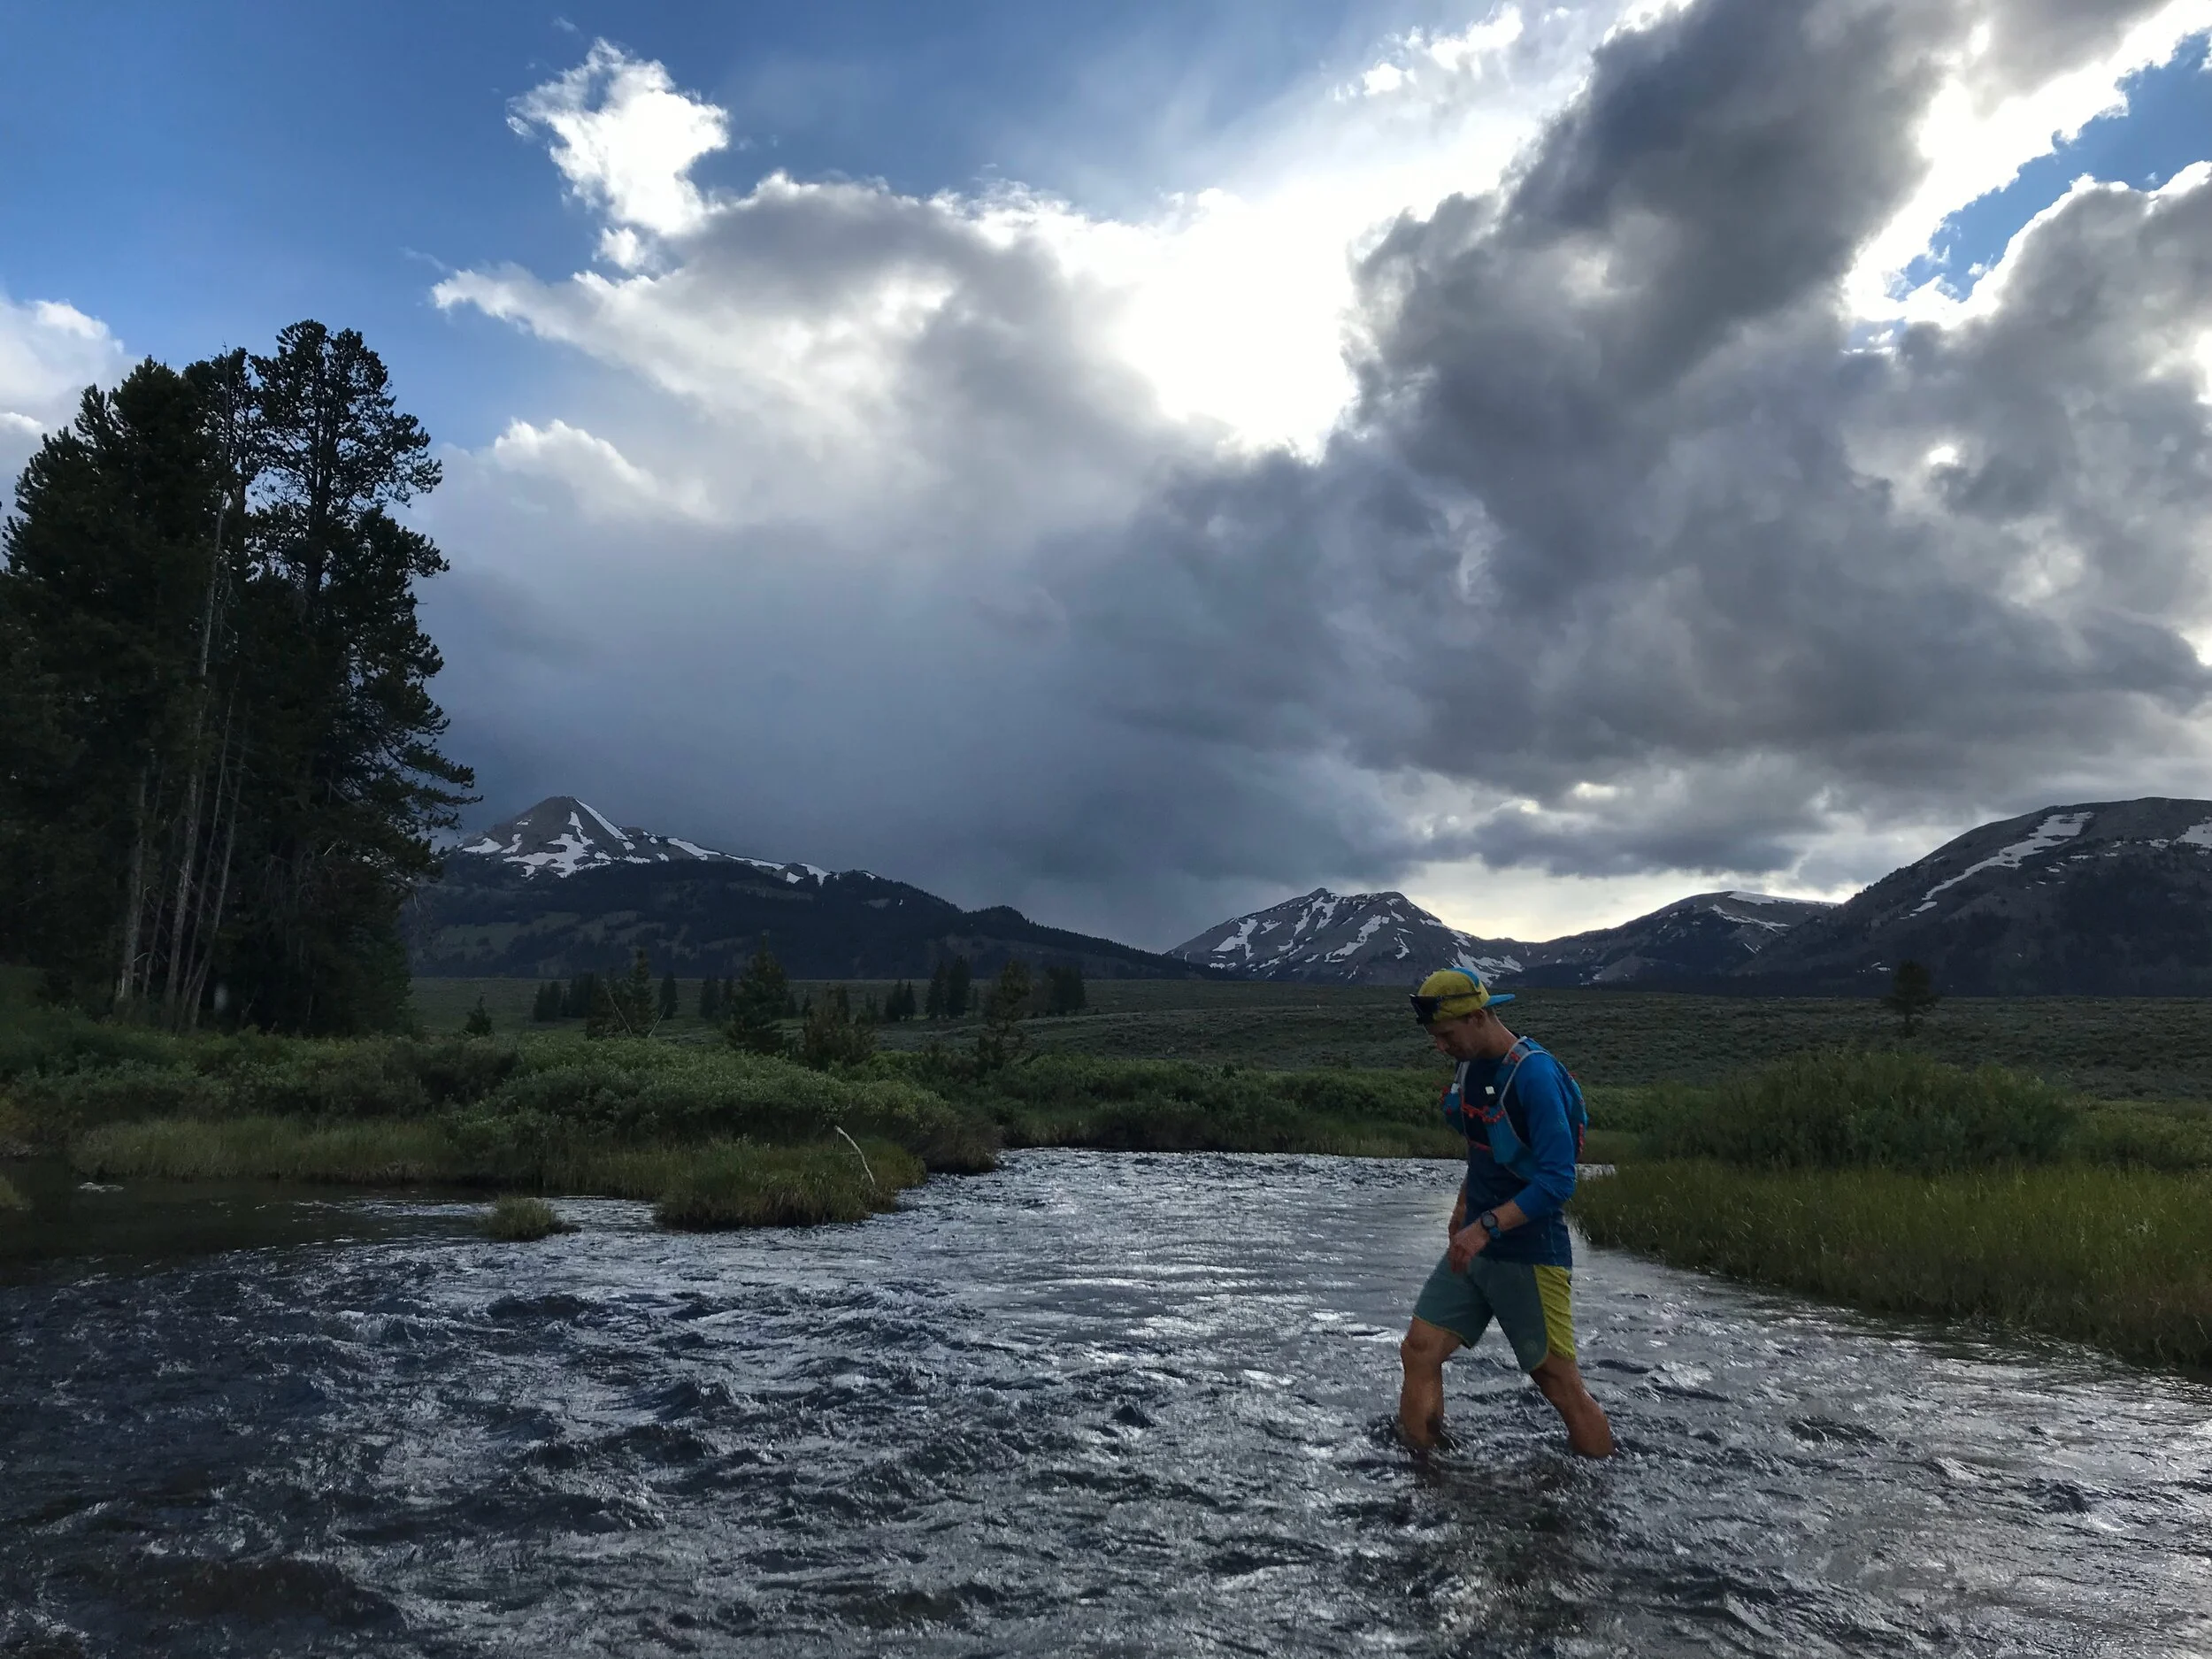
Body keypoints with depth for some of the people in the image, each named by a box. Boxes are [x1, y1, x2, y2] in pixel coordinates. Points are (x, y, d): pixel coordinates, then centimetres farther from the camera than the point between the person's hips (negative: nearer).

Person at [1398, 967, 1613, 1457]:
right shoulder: (1470, 1067, 7)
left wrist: (1487, 1225, -30)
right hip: (1473, 1248, 8)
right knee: (1419, 1351, 1)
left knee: (1560, 1384, 2)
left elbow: (1558, 1181, -25)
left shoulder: (1534, 1075, -20)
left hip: (1530, 1254, -8)